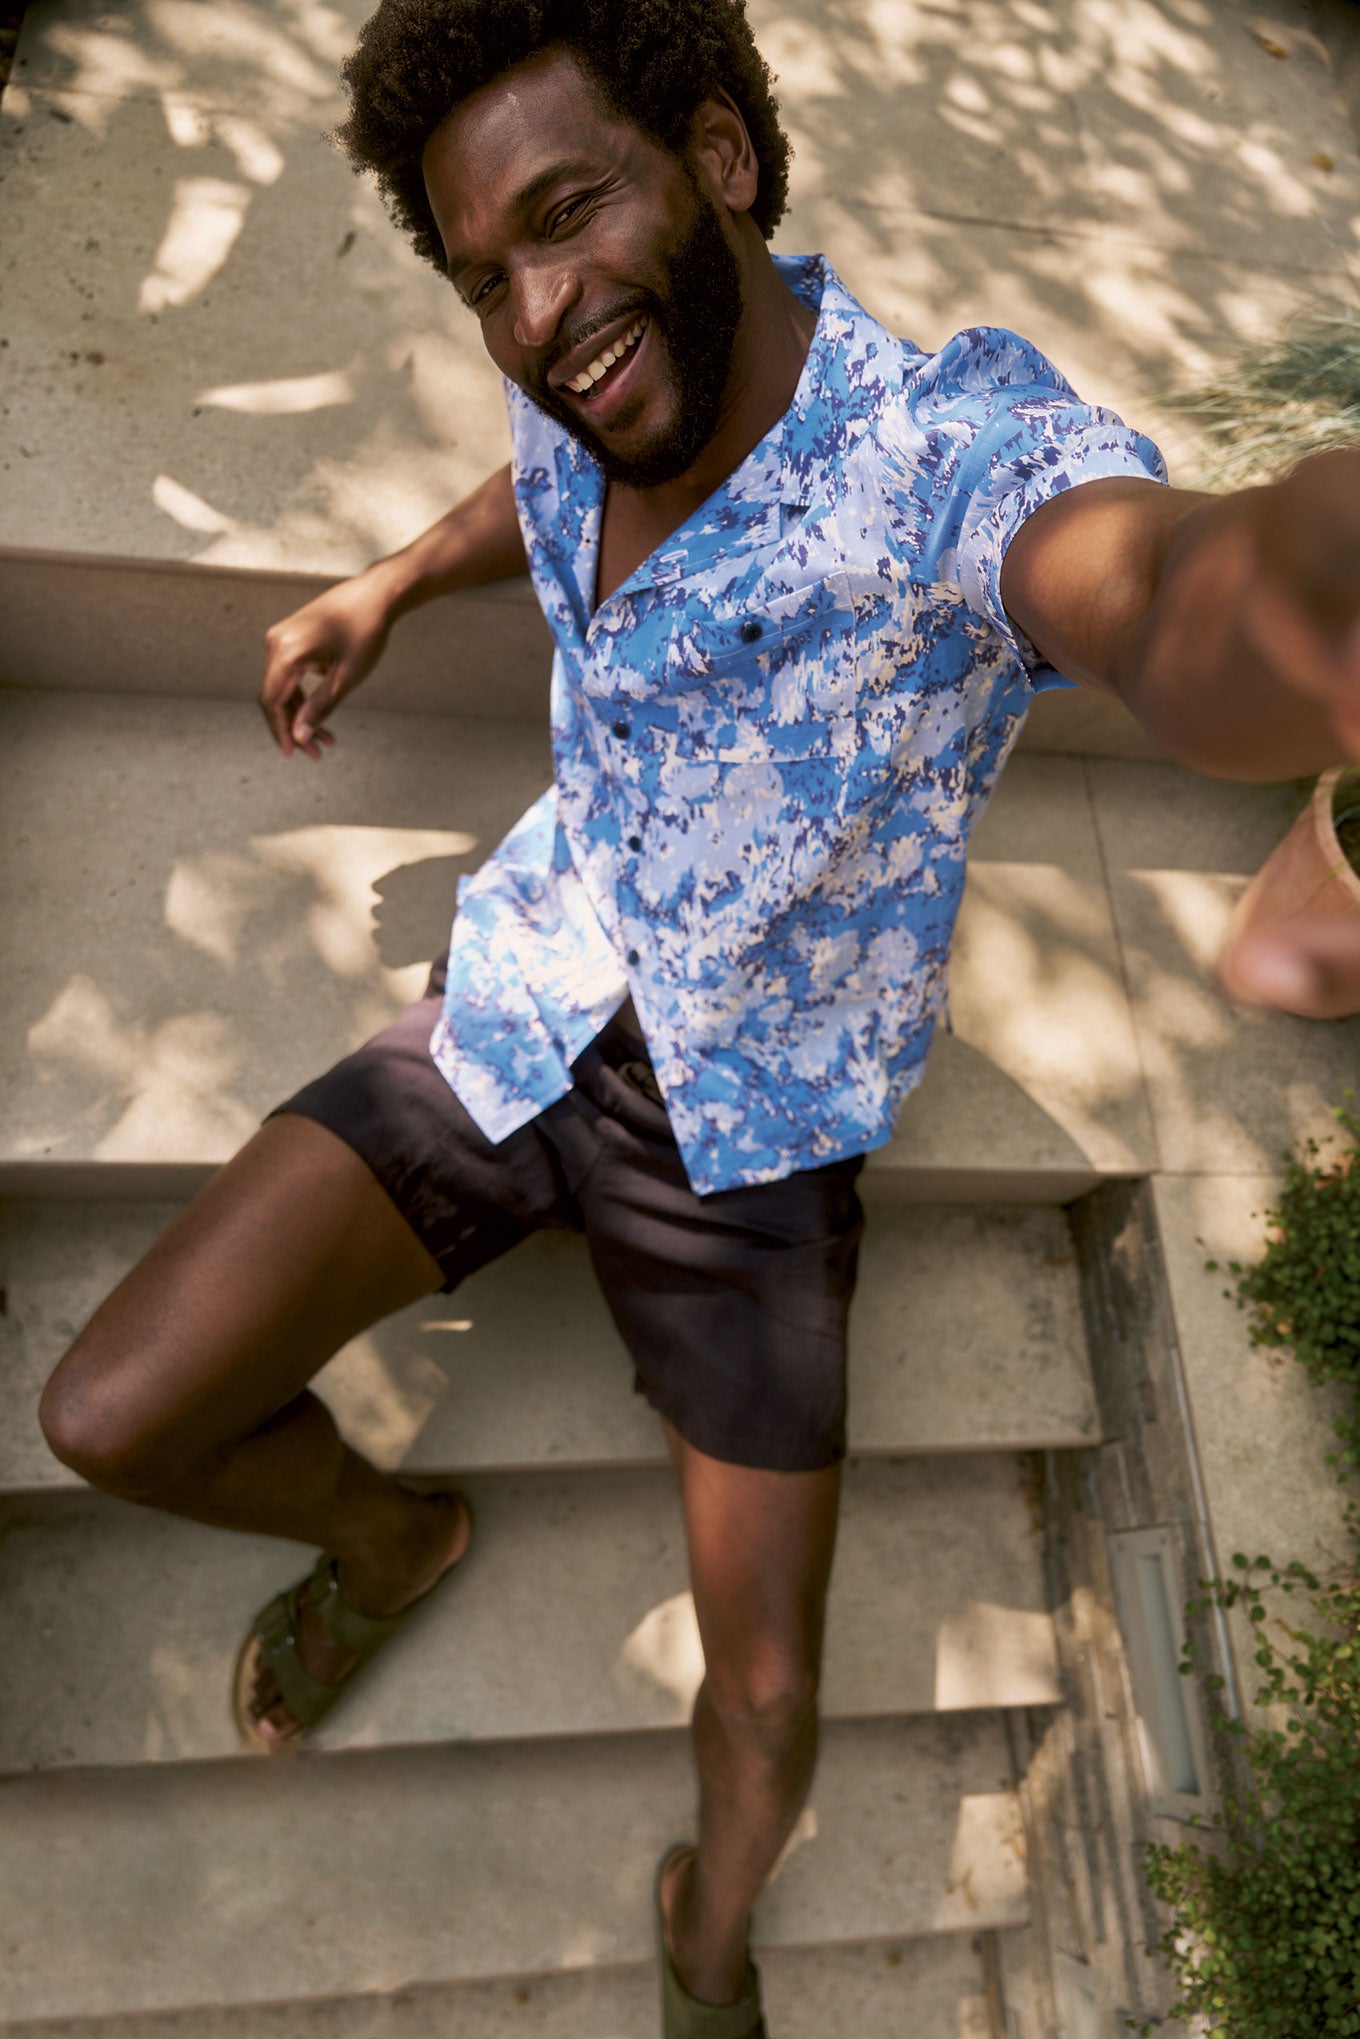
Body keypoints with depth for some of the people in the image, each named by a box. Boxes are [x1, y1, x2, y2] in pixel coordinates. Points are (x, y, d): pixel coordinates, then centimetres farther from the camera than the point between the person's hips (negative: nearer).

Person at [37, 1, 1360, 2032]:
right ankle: (390, 1534, 28)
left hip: (749, 1127, -3)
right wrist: (386, 585, 16)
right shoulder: (591, 395, -8)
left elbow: (1177, 608, -54)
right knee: (117, 1416, -7)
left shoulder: (959, 436, -27)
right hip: (516, 1019, 4)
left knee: (768, 1693, 6)